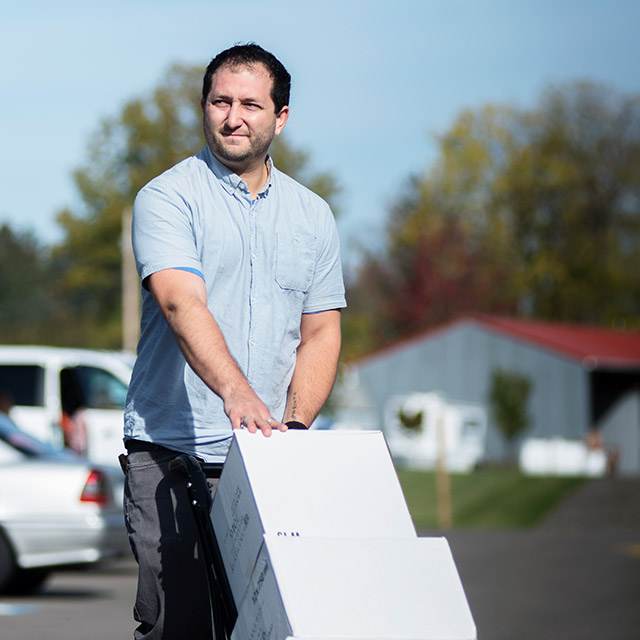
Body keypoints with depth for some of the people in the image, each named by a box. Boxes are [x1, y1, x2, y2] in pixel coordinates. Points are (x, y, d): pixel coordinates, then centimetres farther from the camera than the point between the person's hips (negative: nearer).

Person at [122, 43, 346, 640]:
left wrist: (294, 426, -4)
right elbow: (182, 304, -18)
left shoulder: (313, 215, 14)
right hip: (170, 454, -4)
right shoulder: (167, 198, -2)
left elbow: (320, 333, 13)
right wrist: (236, 391, -35)